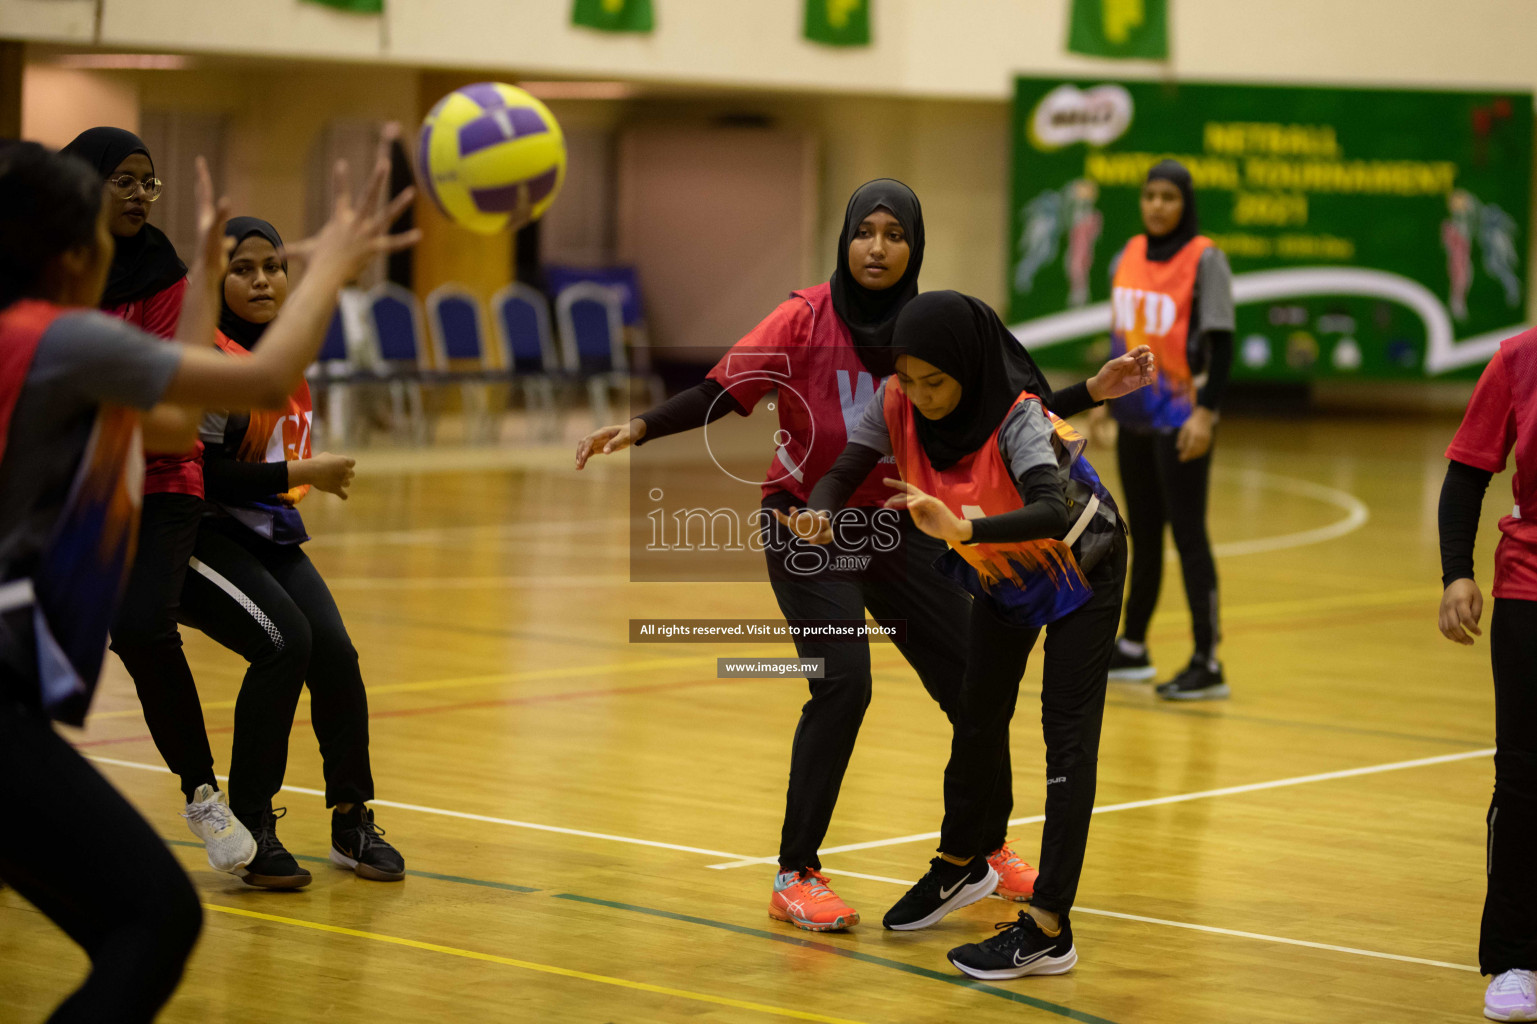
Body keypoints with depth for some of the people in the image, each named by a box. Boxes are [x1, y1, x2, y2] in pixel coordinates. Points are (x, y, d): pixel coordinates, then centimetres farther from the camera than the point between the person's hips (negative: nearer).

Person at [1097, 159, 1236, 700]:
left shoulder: (1205, 259, -9)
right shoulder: (1130, 255, 9)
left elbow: (1220, 342, -12)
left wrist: (1206, 413, -18)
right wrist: (1105, 398, 16)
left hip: (1180, 420, -6)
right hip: (1135, 417, 6)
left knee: (1188, 535, -7)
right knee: (1143, 534, 15)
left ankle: (1208, 664, -4)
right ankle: (1133, 649, 26)